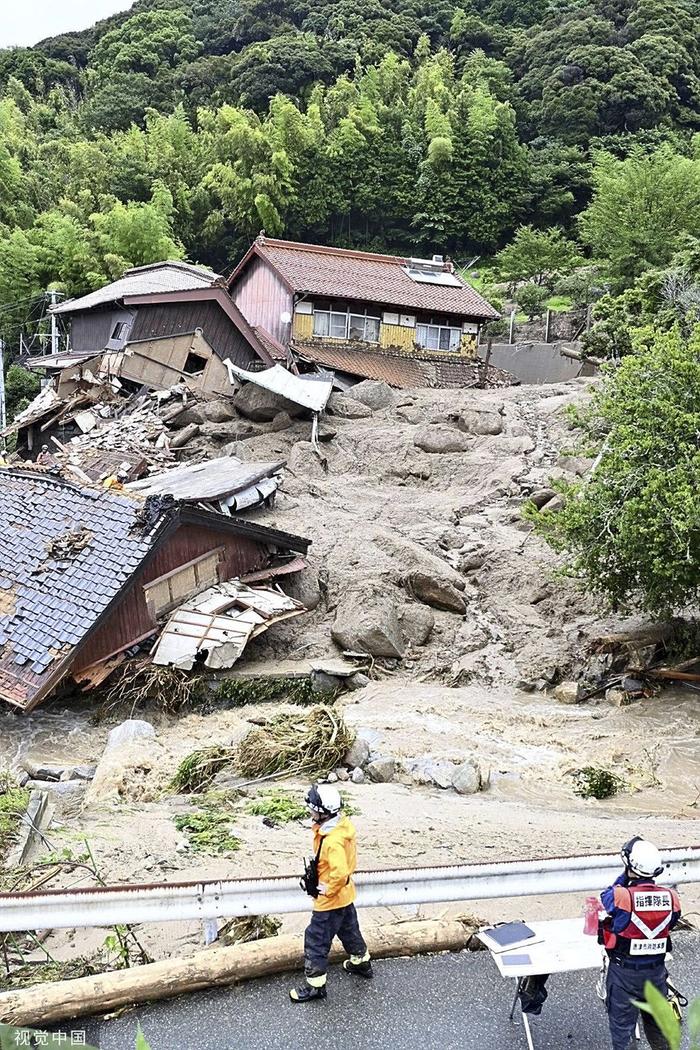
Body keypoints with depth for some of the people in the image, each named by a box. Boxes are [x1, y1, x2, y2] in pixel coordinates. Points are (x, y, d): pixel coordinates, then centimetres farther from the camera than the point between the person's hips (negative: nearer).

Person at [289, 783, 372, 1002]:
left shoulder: (332, 840, -35)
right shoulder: (342, 824, -6)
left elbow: (340, 873, -39)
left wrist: (327, 890, -22)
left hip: (331, 900, -9)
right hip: (345, 895, 9)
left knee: (316, 940, 6)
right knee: (348, 929, 29)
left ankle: (315, 984, 19)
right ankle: (361, 962, 48)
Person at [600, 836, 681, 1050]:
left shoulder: (621, 896, -27)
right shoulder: (671, 898, -15)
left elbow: (605, 898, -4)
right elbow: (670, 924, 2)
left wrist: (624, 877, -2)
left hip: (624, 972, -3)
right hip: (656, 971, 3)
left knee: (621, 1020, 16)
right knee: (656, 1019, 25)